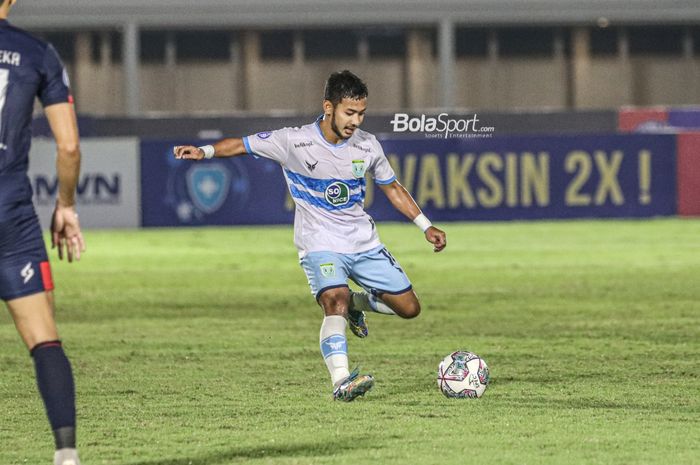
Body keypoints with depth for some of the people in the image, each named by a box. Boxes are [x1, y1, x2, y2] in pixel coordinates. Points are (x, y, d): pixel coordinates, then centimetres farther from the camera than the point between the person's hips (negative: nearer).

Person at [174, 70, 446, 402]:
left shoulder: (367, 146, -1)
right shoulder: (295, 142, -13)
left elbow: (392, 188, 13)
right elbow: (243, 145, -7)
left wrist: (426, 227, 12)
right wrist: (205, 151, -25)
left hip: (365, 243, 5)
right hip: (320, 245, -5)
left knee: (409, 308, 4)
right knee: (335, 303, -31)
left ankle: (358, 302, 33)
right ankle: (341, 383, -40)